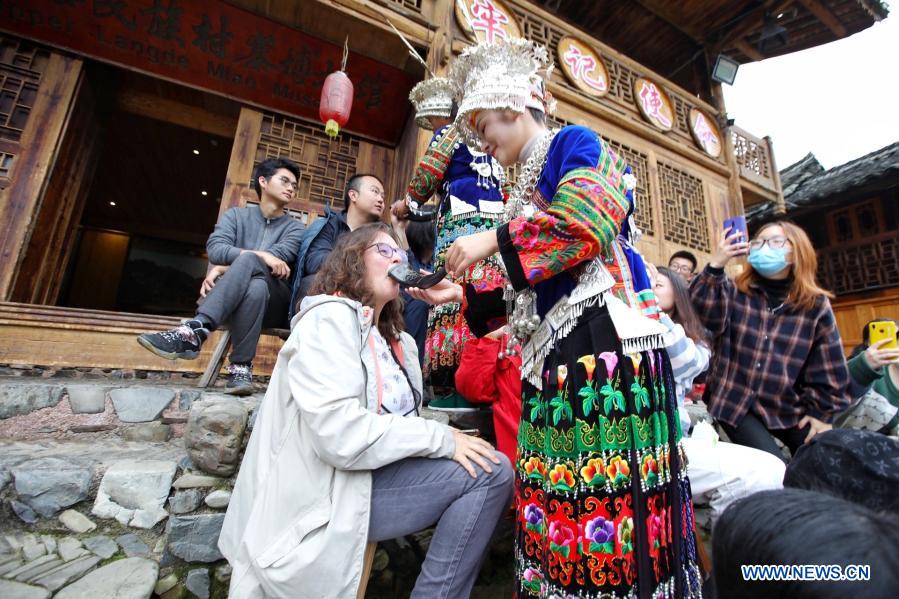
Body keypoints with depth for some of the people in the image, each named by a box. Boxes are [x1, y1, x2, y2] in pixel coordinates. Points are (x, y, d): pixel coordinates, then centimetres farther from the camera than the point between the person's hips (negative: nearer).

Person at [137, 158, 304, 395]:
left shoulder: (294, 228, 10)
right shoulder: (236, 215, 15)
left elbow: (280, 256, -11)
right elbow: (215, 248, -4)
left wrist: (225, 267, -18)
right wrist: (260, 255, -21)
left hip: (274, 305, -1)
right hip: (232, 300, 1)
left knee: (249, 262, -31)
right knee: (255, 285, -35)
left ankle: (194, 331, -37)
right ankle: (242, 367, -37)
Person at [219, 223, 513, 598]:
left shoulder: (398, 341, 16)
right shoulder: (329, 317, -11)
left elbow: (401, 419, 13)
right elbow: (339, 433, -24)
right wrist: (441, 438, -20)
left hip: (375, 476, 8)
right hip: (327, 498, -8)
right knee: (491, 472, -18)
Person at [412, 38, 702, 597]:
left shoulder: (573, 142, 6)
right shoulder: (526, 186, 26)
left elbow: (591, 217, -16)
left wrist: (497, 240, -11)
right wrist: (462, 295, 14)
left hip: (602, 335, -8)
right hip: (552, 352, 8)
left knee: (610, 485, -5)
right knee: (552, 486, 9)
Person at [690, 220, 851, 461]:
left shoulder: (816, 305, 2)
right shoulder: (734, 293, -3)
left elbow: (829, 369, 6)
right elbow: (706, 312, -26)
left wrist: (822, 413, 5)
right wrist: (715, 266, -34)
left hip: (790, 409, 3)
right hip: (736, 404, -3)